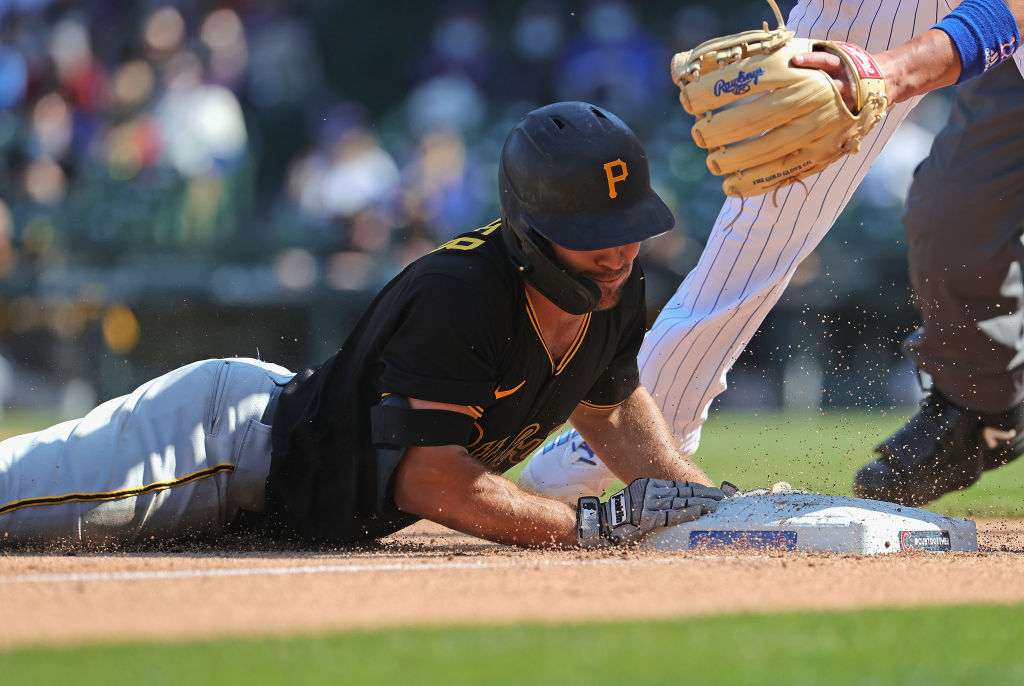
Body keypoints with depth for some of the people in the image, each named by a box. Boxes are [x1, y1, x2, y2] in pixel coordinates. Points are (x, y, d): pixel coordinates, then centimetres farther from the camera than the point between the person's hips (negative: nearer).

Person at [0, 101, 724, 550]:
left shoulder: (617, 287, -8)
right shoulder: (456, 295, -33)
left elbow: (613, 403, 14)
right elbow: (427, 479, -34)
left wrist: (703, 497, -1)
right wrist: (598, 524, -36)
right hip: (231, 430, -8)